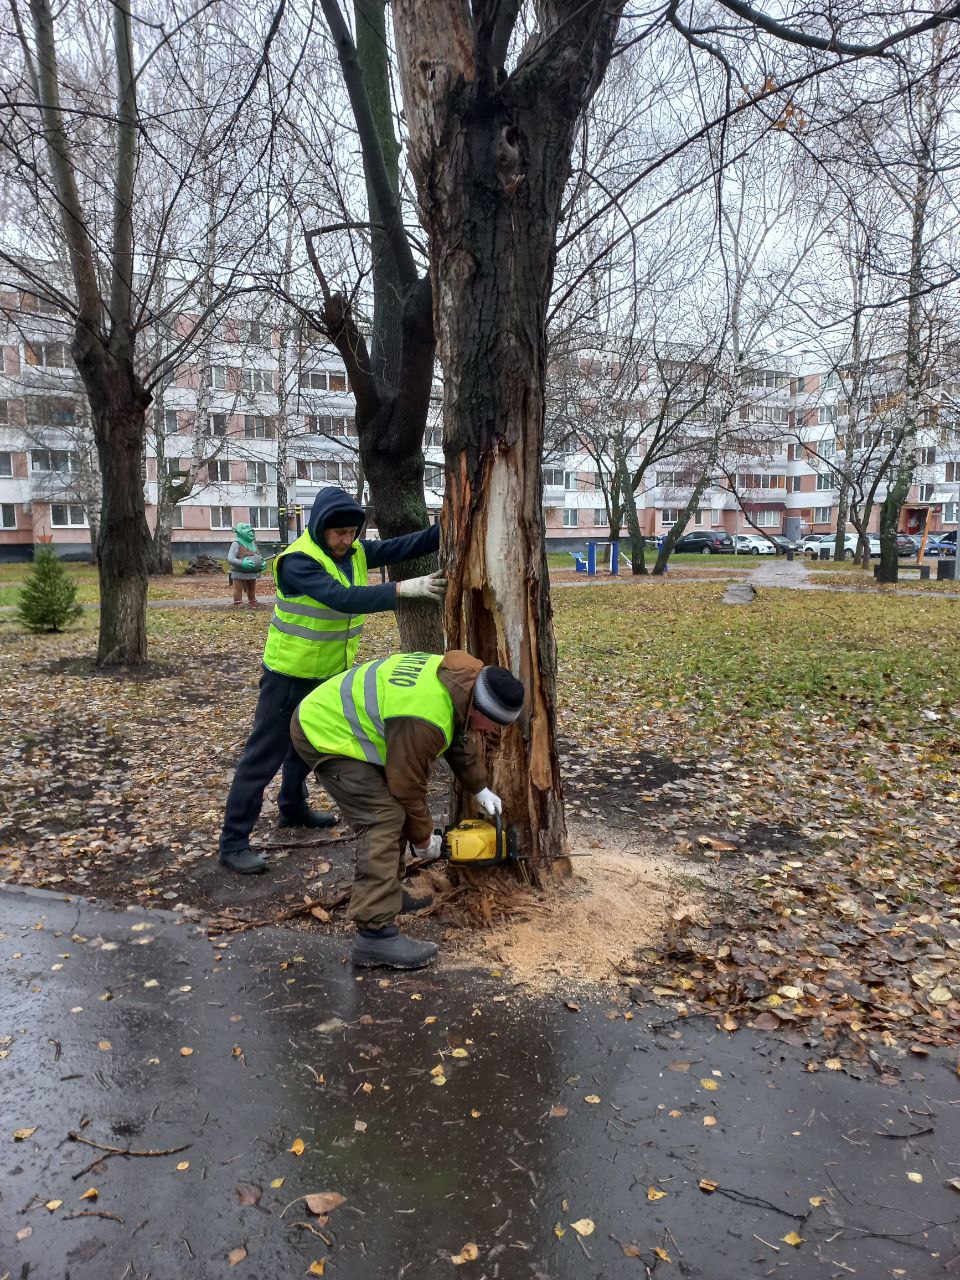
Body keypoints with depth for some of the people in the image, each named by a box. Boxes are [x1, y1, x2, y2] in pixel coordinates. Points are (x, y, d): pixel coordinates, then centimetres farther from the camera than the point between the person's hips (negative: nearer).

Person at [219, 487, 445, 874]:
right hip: (289, 674, -8)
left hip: (331, 672, 8)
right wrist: (402, 589, -43)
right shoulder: (298, 561, -25)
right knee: (264, 755, -4)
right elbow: (342, 597, -38)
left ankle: (293, 808, 45)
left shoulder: (355, 551, -2)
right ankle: (233, 842, 4)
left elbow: (401, 546, -8)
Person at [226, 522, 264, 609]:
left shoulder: (253, 543, 10)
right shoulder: (236, 544, -13)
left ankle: (252, 606, 32)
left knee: (252, 590, 18)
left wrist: (262, 562, 3)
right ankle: (238, 608, 0)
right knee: (238, 590, -3)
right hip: (240, 573, -7)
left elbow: (259, 555, 25)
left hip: (252, 573, 7)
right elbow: (230, 559, -22)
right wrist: (242, 563, -34)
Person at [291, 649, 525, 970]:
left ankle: (384, 894, 27)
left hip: (336, 716, 10)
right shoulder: (425, 721, -31)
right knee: (384, 820, -17)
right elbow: (408, 787, -18)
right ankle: (375, 935, -17)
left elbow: (461, 738, 14)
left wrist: (480, 789, 18)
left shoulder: (459, 676, -4)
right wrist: (422, 838, -2)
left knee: (394, 809, 15)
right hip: (324, 737, -10)